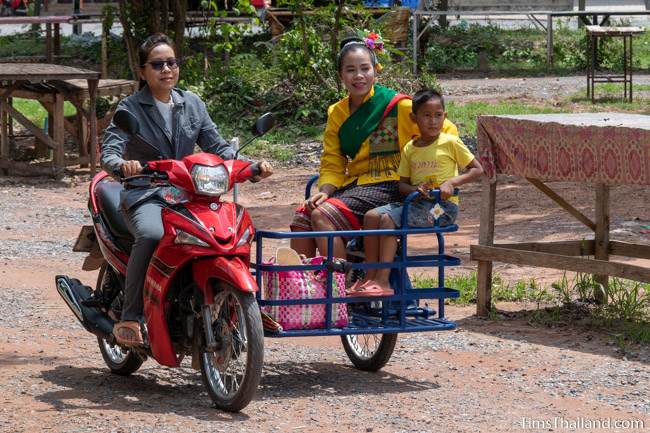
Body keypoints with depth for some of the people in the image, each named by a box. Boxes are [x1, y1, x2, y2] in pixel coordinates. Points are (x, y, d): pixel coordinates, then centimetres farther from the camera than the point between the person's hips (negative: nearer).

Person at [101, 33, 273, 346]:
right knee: (152, 236, -37)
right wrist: (123, 165, -37)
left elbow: (218, 147, 10)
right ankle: (129, 319, -31)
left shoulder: (192, 105, 14)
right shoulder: (130, 108, 0)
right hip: (144, 196, -5)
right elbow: (109, 152, -13)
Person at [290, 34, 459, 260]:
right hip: (353, 184, 6)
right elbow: (332, 165, 10)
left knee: (322, 216, -25)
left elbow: (447, 130, -2)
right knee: (302, 217, -16)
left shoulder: (397, 105, -5)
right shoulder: (336, 113, 11)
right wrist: (324, 191, -12)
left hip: (387, 186, -6)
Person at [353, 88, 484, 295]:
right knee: (372, 216, -11)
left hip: (442, 206, -6)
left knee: (388, 219, -24)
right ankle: (370, 276, -11)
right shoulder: (410, 149, 13)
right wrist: (415, 189, -10)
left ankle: (383, 281, -28)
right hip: (416, 202, 6)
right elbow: (402, 184, 13)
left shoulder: (450, 143, -1)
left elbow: (477, 169, -1)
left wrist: (451, 182, -15)